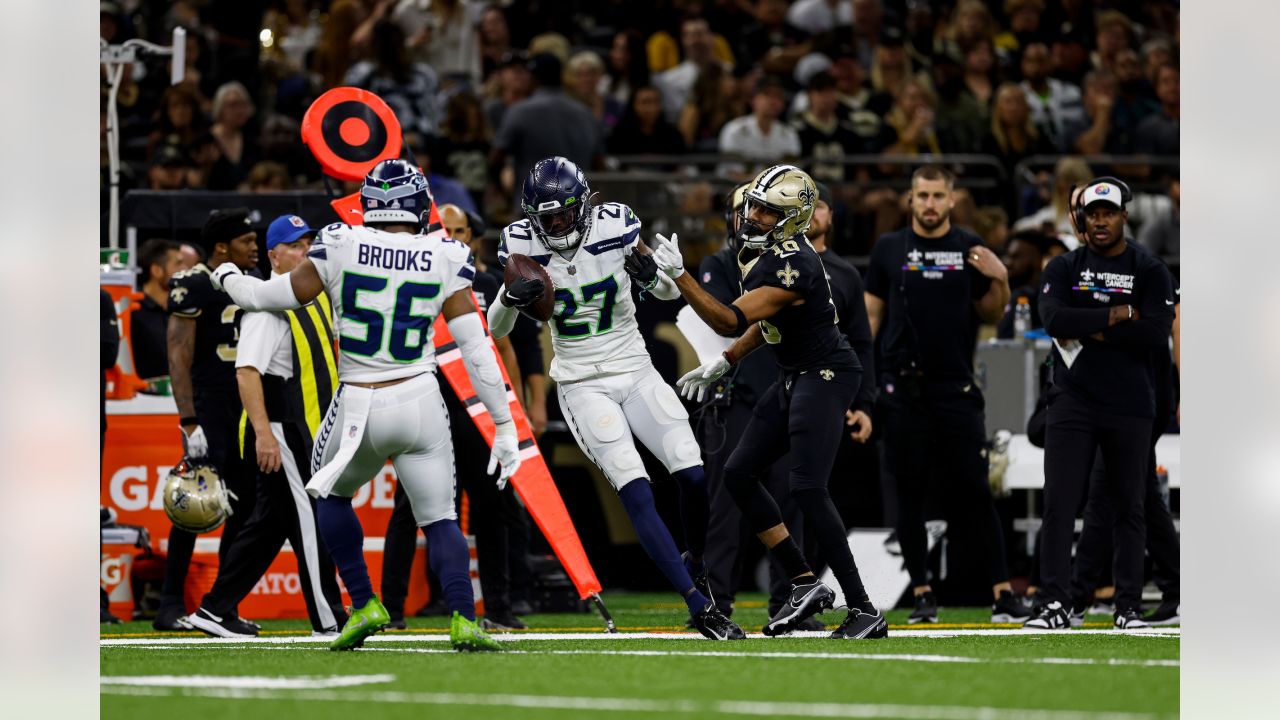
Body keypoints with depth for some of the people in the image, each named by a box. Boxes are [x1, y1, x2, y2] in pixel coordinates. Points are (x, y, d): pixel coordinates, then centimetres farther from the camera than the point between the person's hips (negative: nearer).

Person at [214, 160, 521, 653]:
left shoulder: (340, 248, -7)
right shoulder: (444, 261, -4)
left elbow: (276, 297, 5)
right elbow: (476, 351, -3)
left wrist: (229, 278, 26)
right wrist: (504, 426, 2)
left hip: (357, 407, 0)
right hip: (419, 403, 0)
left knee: (331, 493, 26)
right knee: (439, 518, 11)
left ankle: (364, 606, 16)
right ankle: (463, 620, -8)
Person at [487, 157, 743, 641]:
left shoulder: (615, 228, -8)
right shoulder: (524, 245, -8)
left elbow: (670, 293, 4)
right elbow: (496, 330, -1)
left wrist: (652, 275, -20)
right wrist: (509, 299, -23)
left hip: (635, 370, 2)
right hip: (582, 384, -2)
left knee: (694, 476, -11)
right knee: (636, 493, -17)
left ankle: (695, 563, 21)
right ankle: (700, 607, -17)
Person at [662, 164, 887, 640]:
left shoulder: (791, 266, -25)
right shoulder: (767, 249, 5)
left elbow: (732, 321, -28)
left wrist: (679, 276, -32)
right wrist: (723, 364, 17)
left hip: (826, 375, -10)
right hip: (794, 377, 10)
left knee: (806, 489, -18)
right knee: (739, 474, 8)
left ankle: (865, 611, -14)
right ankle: (805, 584, 13)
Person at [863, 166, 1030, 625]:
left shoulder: (970, 250, 7)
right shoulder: (889, 249, 7)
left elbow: (989, 315, 12)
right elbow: (871, 314, 9)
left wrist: (1000, 280, -7)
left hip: (956, 388, -1)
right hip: (903, 388, 1)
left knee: (976, 491, -4)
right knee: (910, 494, 2)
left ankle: (1002, 593, -2)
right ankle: (922, 595, 8)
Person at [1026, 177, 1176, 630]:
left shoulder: (1150, 272, 3)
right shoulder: (1064, 268, 8)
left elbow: (1156, 334, -11)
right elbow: (1054, 320, -10)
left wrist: (1089, 332, -11)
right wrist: (1117, 315, -12)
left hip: (1130, 408, -1)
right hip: (1073, 402, 1)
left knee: (1129, 508, 4)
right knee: (1059, 504, -7)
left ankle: (1129, 607, 10)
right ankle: (1053, 606, -7)